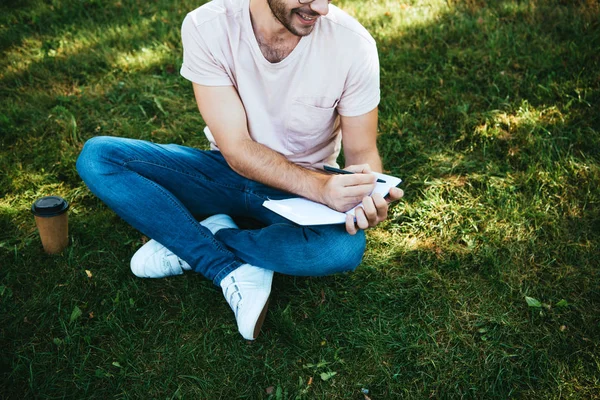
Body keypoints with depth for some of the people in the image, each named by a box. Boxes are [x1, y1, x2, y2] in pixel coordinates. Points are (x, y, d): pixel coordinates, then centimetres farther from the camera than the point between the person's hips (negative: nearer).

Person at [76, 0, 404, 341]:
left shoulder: (353, 43, -19)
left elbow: (362, 151, -9)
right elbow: (237, 149, -21)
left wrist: (368, 196, -33)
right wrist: (320, 186, -37)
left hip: (303, 190, 0)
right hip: (229, 171, 1)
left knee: (346, 246, -35)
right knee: (96, 157, -17)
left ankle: (190, 243, -13)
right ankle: (232, 271, -21)